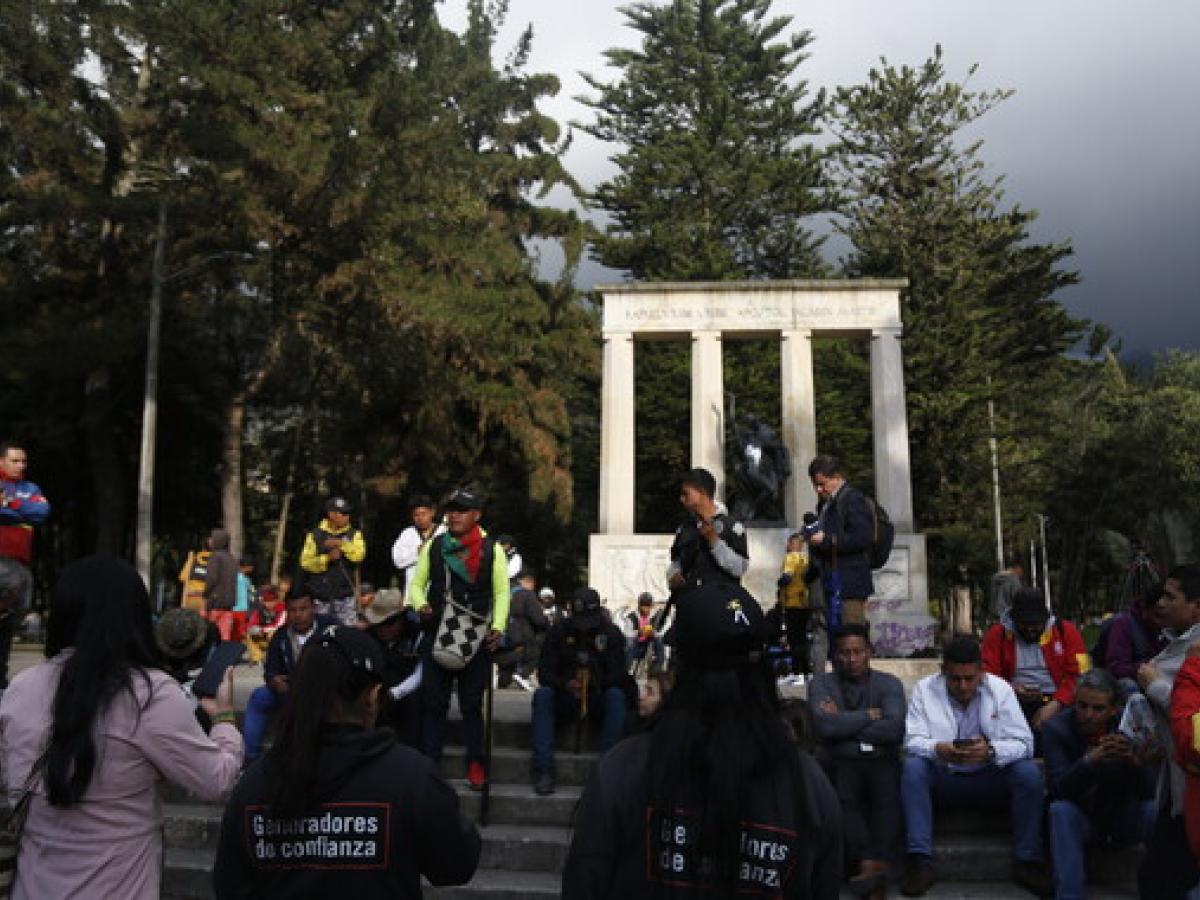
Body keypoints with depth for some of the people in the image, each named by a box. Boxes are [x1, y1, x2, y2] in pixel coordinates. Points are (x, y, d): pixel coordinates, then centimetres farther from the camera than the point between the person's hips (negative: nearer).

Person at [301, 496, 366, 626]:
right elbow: (305, 562, -1)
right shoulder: (315, 535, 6)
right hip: (321, 597, 0)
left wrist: (341, 544, -18)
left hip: (346, 596, 0)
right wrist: (327, 558, -13)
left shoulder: (354, 534, 7)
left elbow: (359, 555, -9)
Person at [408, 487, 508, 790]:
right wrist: (421, 605, -9)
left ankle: (475, 765, 17)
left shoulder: (491, 549, 1)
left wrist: (497, 627, -9)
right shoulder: (434, 546, 6)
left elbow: (502, 592, 3)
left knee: (472, 704, 7)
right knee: (433, 702, 4)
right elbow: (417, 584, 11)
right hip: (437, 635, 2)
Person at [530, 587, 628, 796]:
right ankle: (543, 769, -32)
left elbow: (618, 677, -9)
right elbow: (544, 673, -6)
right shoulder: (559, 632, 1)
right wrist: (565, 684, -27)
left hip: (598, 700, 0)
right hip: (565, 699, 1)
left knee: (616, 696, -31)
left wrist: (596, 681, -30)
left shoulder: (611, 633, -1)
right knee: (542, 694, -28)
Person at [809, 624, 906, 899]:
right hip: (842, 762, 0)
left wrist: (844, 724, -5)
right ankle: (871, 866, -37)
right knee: (841, 795, -31)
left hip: (882, 760, 0)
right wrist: (869, 715, -4)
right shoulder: (821, 683, 8)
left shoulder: (889, 683, 9)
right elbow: (823, 726, -11)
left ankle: (869, 867, -38)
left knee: (888, 793, -31)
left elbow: (895, 730, -8)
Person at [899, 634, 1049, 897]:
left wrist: (991, 750, -32)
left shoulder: (1000, 689, -4)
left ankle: (1027, 861, -13)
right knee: (912, 766, -30)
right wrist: (938, 749, -35)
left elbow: (1024, 743, -10)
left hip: (990, 779, 1)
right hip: (941, 779, -1)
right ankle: (920, 861, -28)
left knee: (1029, 771, -25)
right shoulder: (924, 689, -6)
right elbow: (913, 740, -11)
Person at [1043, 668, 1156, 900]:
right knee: (1060, 810, -32)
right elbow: (1057, 788, -25)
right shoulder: (1056, 728, -15)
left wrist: (1134, 760, -38)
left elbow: (1149, 791, -16)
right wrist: (1089, 760, -42)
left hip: (1124, 820, 1)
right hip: (1078, 820, -1)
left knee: (1156, 811, -26)